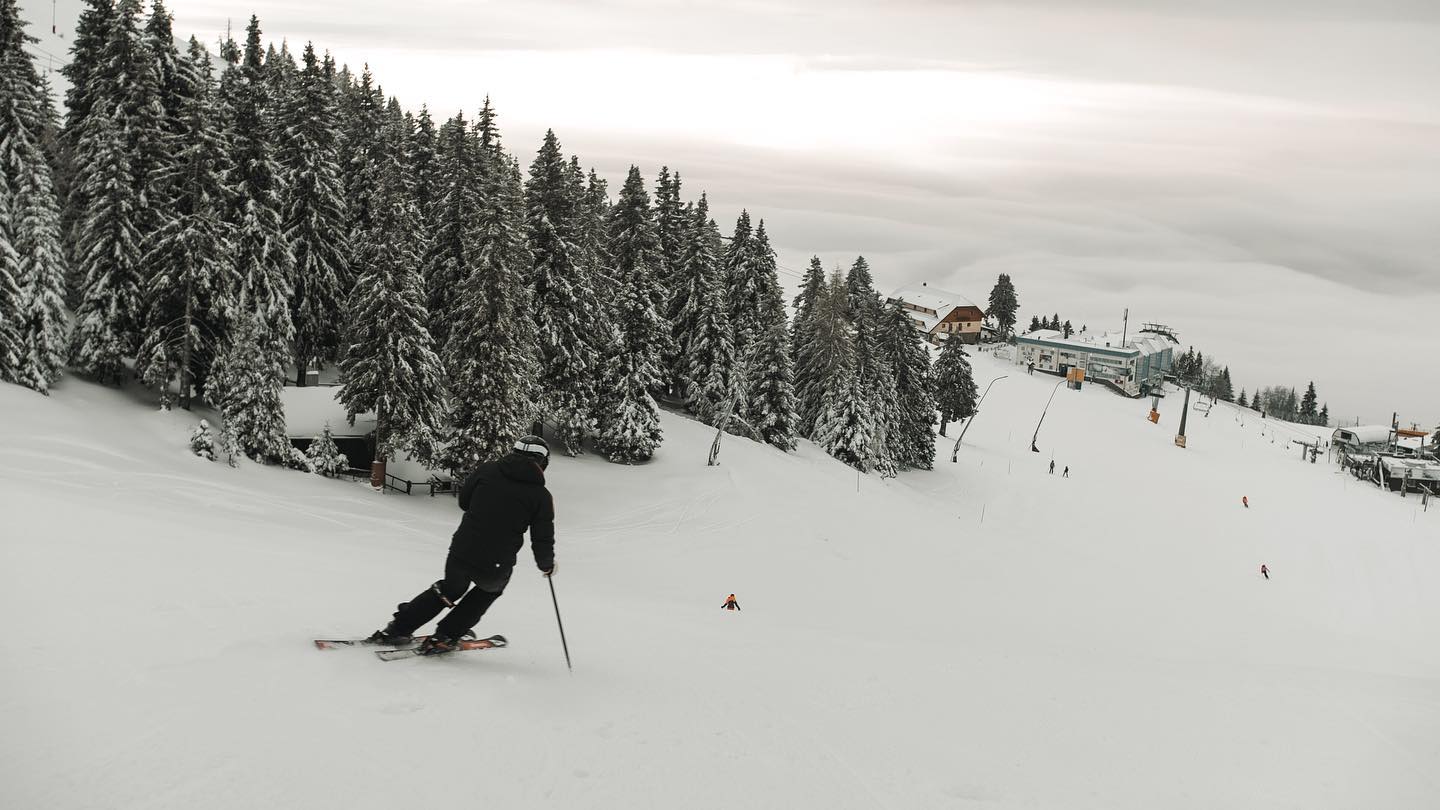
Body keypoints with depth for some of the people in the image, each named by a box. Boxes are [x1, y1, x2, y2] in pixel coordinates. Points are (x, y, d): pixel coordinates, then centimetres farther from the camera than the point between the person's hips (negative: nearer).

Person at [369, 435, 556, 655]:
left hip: (460, 554, 3)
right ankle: (444, 637, 23)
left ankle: (398, 628, 31)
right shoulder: (541, 496, -4)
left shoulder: (487, 470, 2)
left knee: (451, 589, 31)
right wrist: (547, 565, 17)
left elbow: (464, 500, 15)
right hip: (495, 568, -3)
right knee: (491, 588, 31)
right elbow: (542, 540, -2)